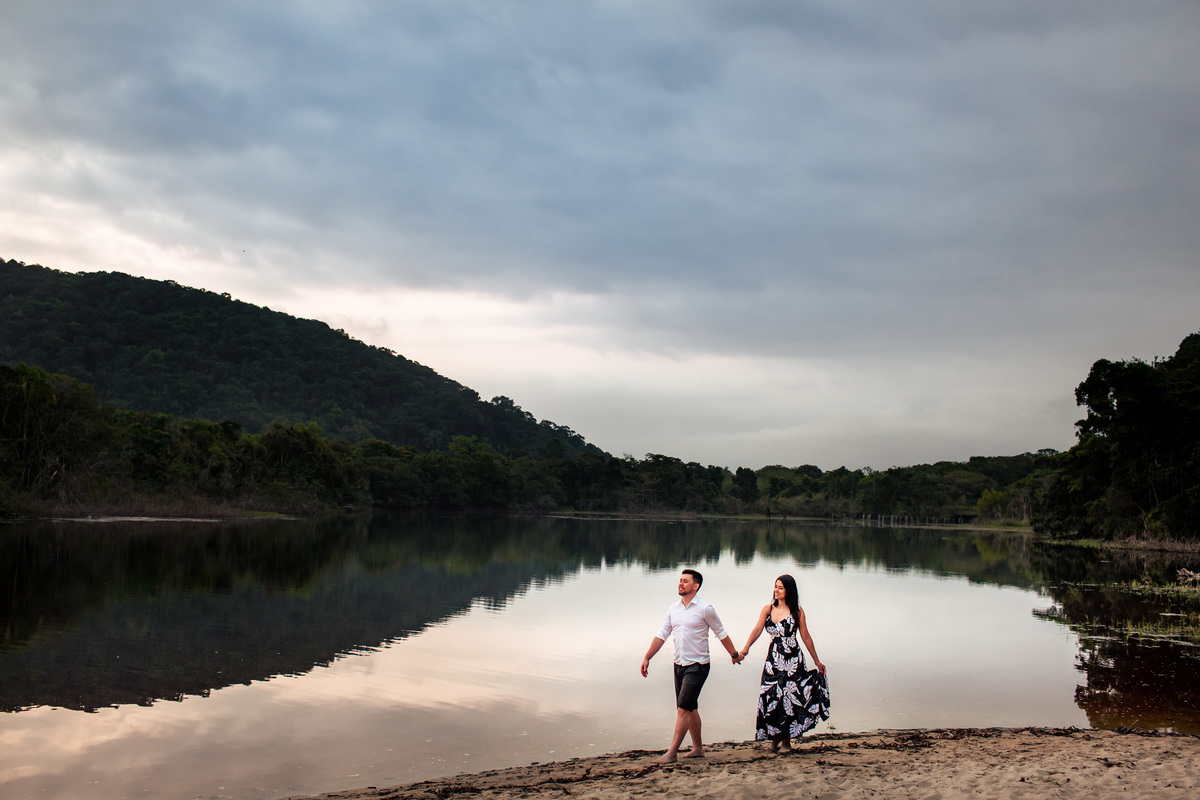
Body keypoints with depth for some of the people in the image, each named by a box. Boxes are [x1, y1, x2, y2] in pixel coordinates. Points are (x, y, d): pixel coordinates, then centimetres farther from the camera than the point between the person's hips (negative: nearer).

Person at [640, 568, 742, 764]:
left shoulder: (705, 609, -9)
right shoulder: (673, 609, 7)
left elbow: (721, 633, 2)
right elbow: (661, 635, 9)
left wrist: (734, 654, 11)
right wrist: (647, 657, 2)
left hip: (697, 666, -6)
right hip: (679, 665, 6)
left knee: (683, 709, -11)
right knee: (690, 708, 14)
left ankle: (672, 752, -10)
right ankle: (697, 748, 26)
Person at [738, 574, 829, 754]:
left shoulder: (797, 611, -1)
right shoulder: (768, 609, 5)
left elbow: (806, 637, 4)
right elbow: (757, 629, -7)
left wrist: (817, 661, 6)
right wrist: (746, 648, -22)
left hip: (793, 660, -2)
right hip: (773, 659, 2)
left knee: (789, 698, 0)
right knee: (771, 697, 1)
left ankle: (786, 740, 12)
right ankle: (775, 738, 16)